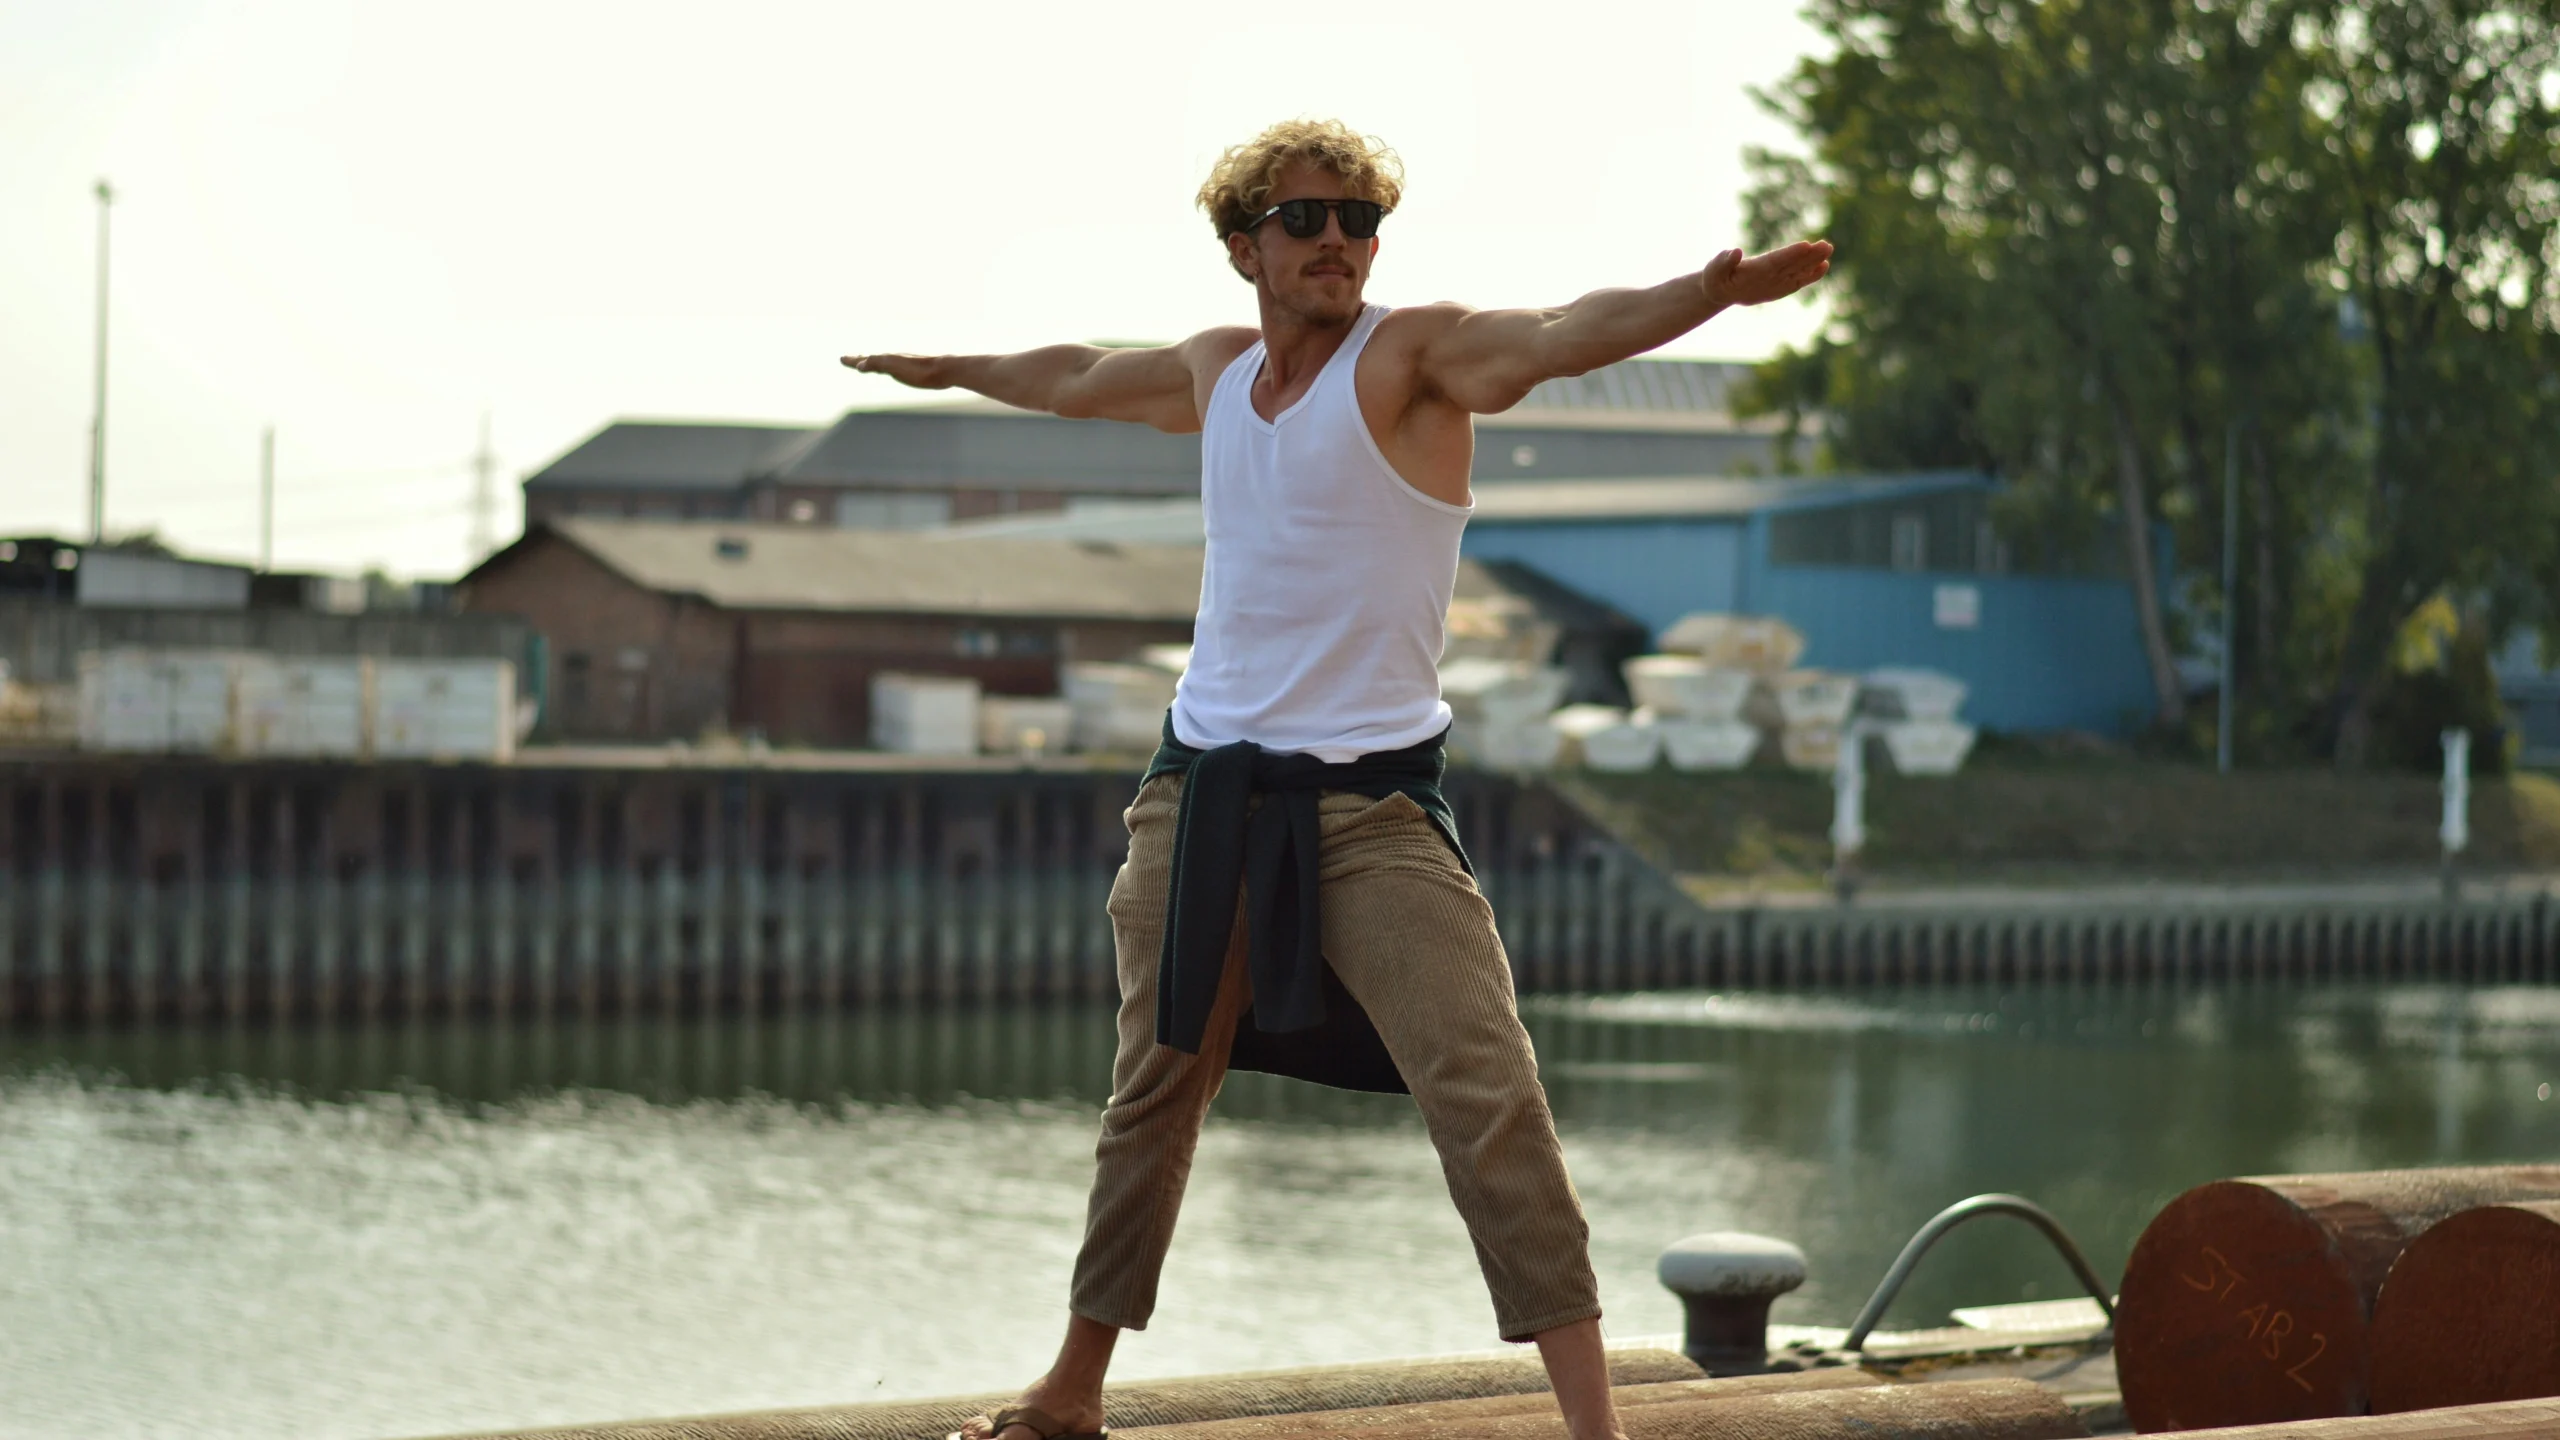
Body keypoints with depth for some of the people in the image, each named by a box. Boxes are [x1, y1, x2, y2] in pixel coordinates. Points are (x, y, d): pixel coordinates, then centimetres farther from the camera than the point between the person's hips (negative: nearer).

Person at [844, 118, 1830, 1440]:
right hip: (1200, 793, 6)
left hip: (1368, 807, -6)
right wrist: (949, 370, 50)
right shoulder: (1215, 372, 12)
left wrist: (1713, 291, -46)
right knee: (1152, 1098, 15)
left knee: (1488, 1098, -17)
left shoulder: (1413, 355, -7)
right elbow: (1078, 378, 33)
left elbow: (1563, 336, -27)